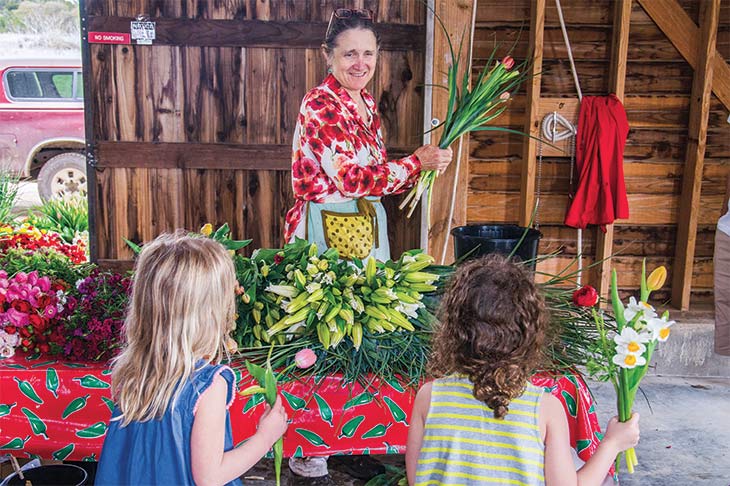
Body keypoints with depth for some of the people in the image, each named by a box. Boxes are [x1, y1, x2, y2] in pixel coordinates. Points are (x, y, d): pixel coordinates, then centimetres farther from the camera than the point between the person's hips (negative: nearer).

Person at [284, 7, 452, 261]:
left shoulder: (367, 103, 8)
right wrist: (415, 163, -15)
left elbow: (376, 174, 12)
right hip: (326, 230, -7)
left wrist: (422, 166, -3)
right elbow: (351, 180, -22)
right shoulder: (319, 104, -15)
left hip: (370, 228, 7)